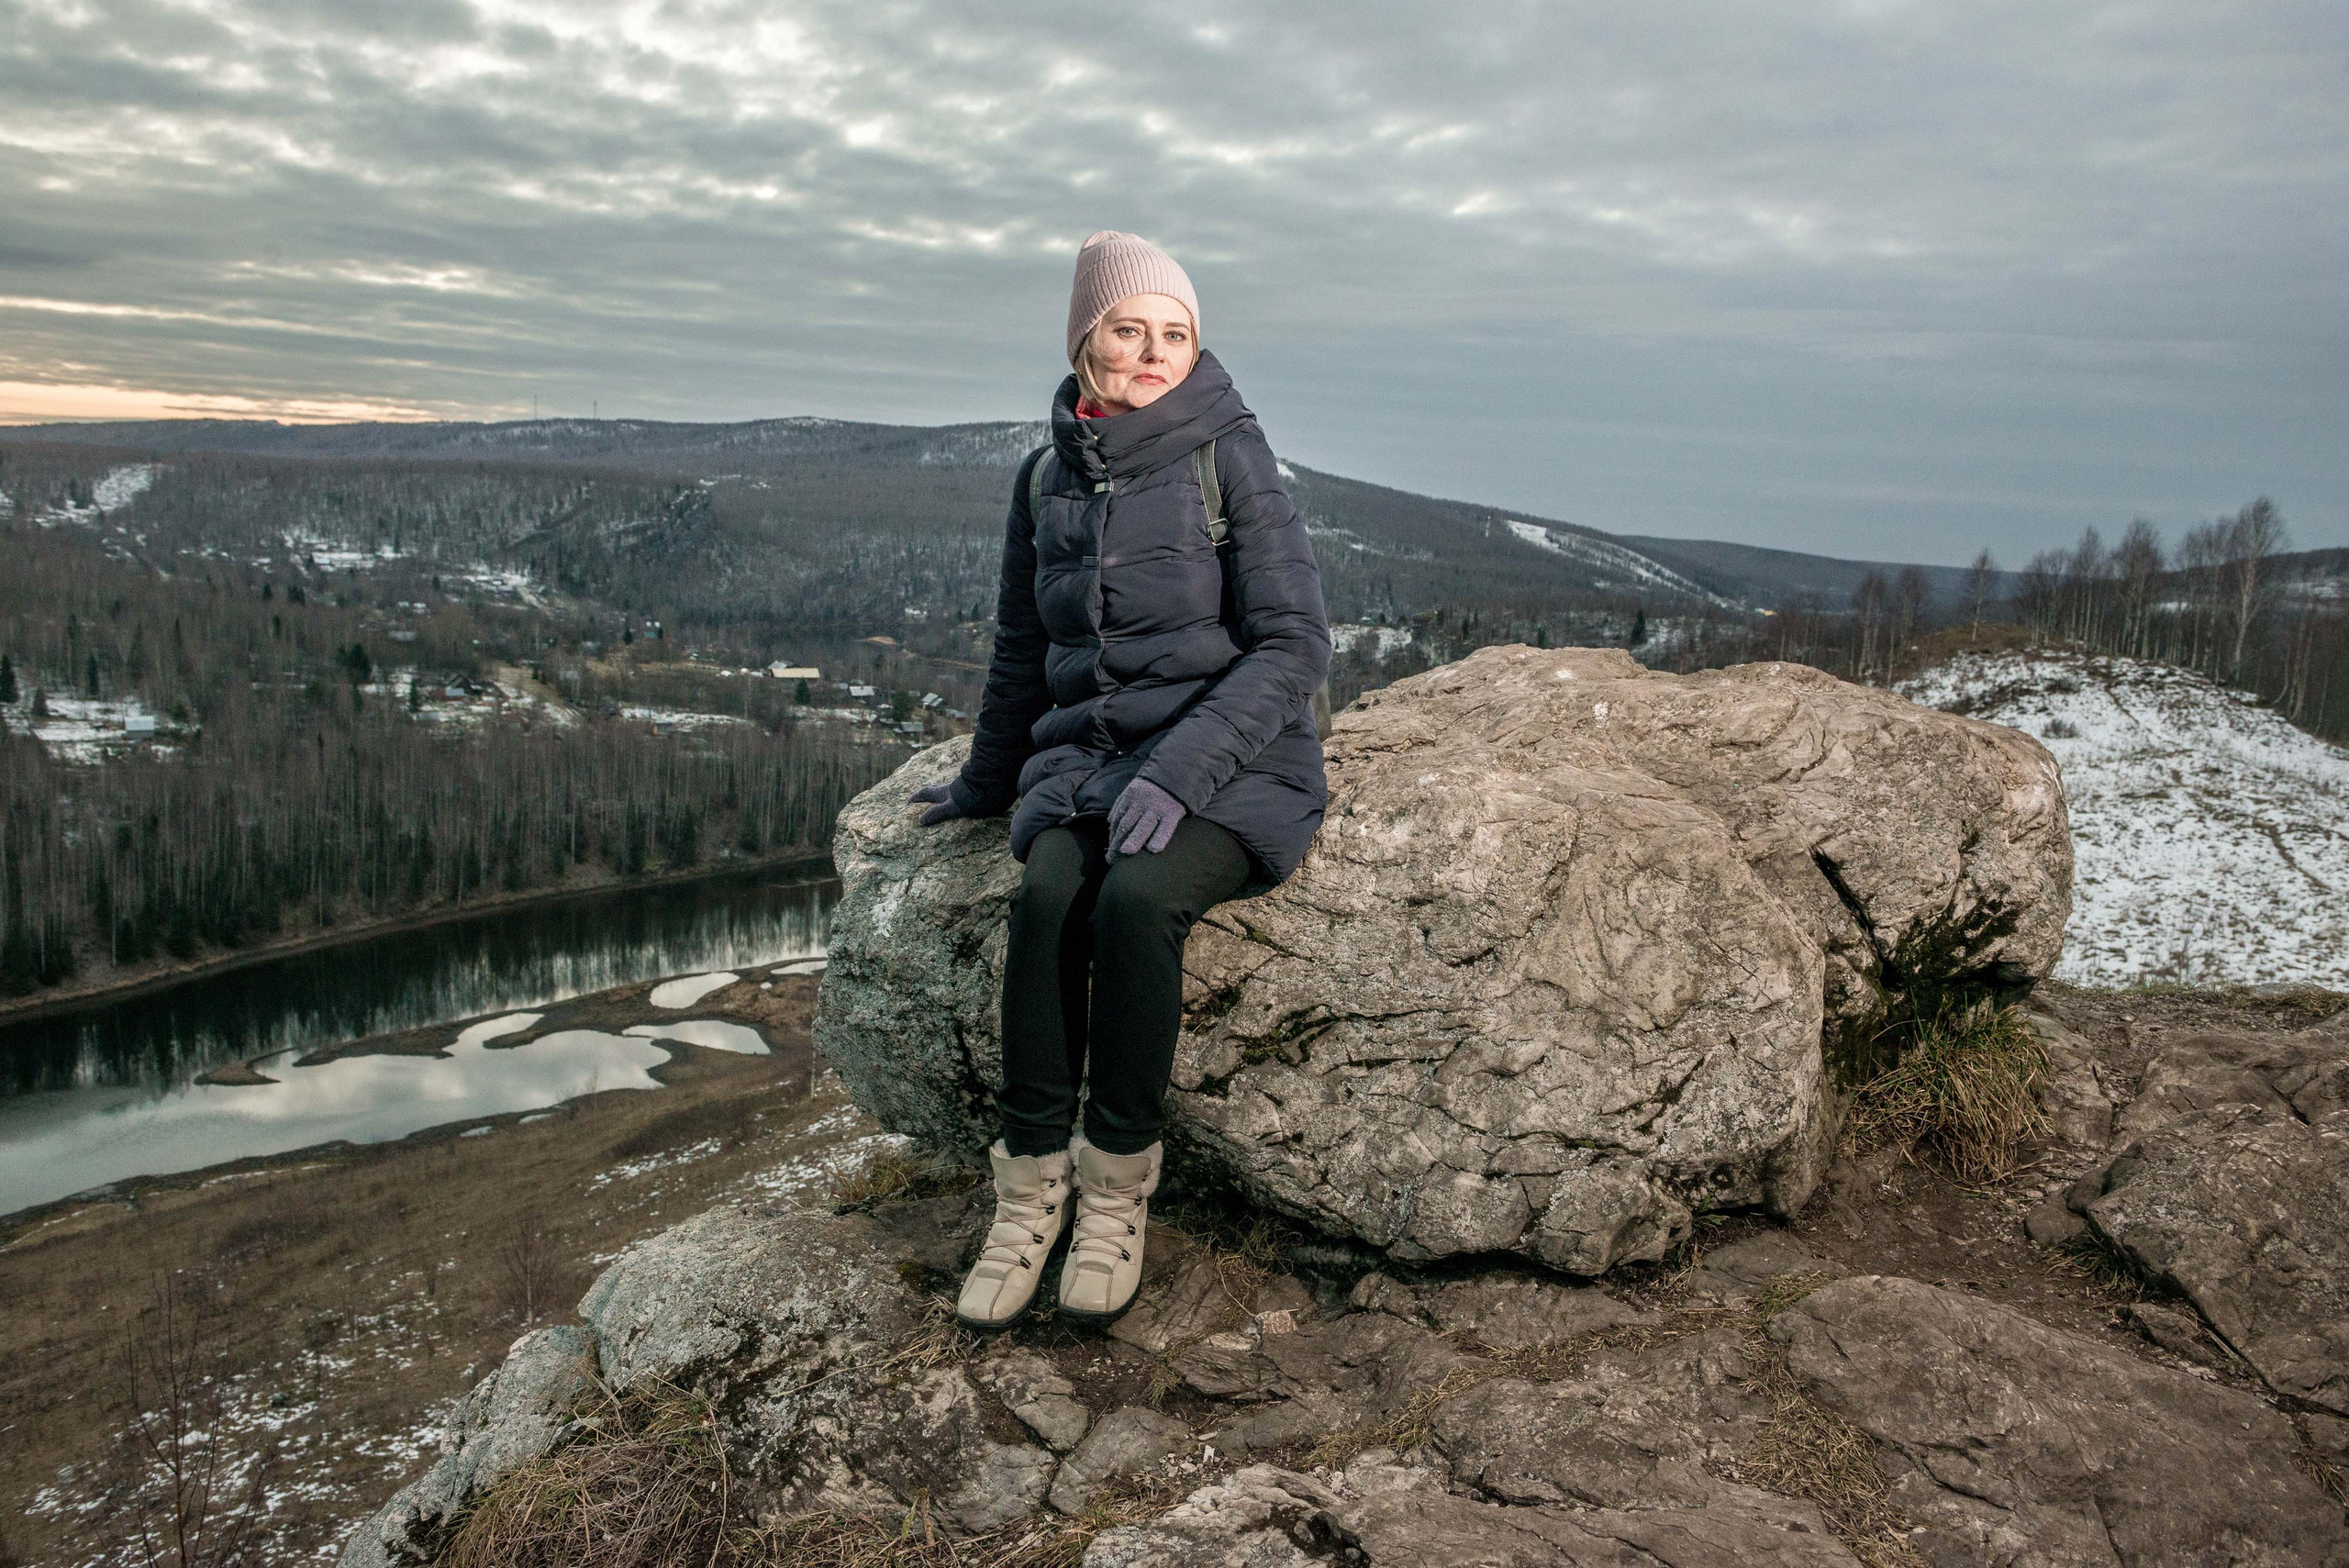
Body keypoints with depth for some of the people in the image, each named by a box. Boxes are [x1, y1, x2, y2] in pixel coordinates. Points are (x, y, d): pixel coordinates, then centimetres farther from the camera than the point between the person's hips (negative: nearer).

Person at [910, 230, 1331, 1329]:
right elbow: (1022, 651, 22)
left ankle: (1119, 1188, -15)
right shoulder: (1046, 477, 10)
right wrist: (985, 783, 29)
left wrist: (1179, 770, -22)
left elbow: (1292, 643, -10)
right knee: (1045, 894, -28)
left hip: (1231, 764, -3)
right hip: (1086, 758, 4)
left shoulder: (1229, 455, -5)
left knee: (1135, 898, -32)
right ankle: (1031, 1187, -17)